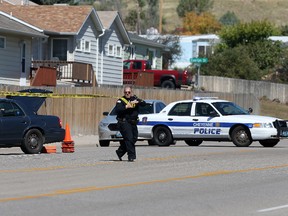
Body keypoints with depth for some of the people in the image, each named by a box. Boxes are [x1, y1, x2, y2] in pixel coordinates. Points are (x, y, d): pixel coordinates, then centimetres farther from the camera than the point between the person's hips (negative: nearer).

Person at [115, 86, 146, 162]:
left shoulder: (134, 98, 14)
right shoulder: (121, 101, -1)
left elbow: (144, 103, 3)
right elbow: (117, 110, -15)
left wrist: (137, 102, -16)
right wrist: (126, 107, -25)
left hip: (133, 123, 6)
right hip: (124, 122, -6)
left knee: (134, 138, 11)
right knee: (129, 138, -15)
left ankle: (120, 152, 27)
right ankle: (131, 156, -15)